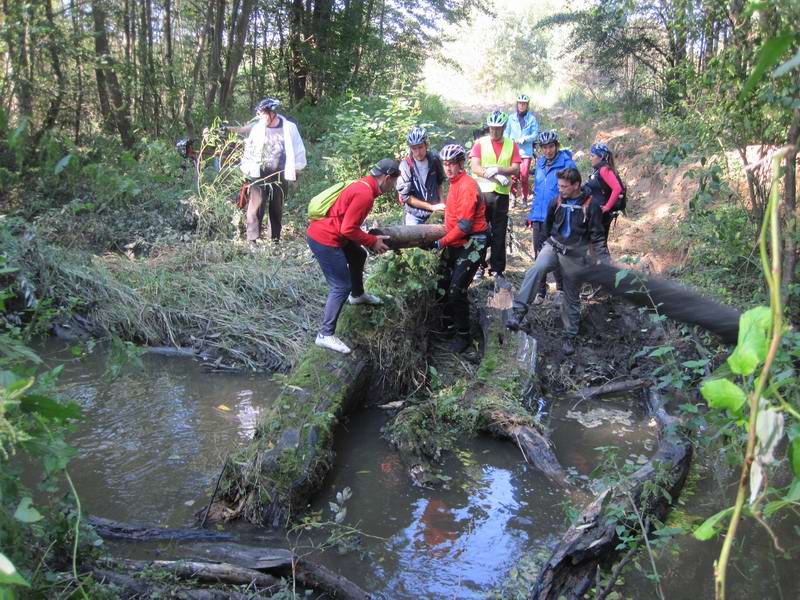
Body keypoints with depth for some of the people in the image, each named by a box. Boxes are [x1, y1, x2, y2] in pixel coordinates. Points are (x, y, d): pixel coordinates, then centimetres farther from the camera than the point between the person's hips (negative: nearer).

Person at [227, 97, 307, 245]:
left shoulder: (289, 128, -5)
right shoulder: (257, 127, -3)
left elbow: (298, 149, 4)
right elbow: (250, 148, 7)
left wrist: (296, 169, 5)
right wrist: (246, 169, 5)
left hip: (279, 176, 1)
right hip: (259, 175, 0)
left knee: (277, 209, 10)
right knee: (256, 206, -8)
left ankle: (275, 239, 21)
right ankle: (252, 239, -4)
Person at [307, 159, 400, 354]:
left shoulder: (364, 185, 10)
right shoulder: (365, 194, -21)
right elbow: (348, 229, -22)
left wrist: (371, 237, 10)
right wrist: (373, 241, -11)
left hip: (324, 232, 10)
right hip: (325, 241, -10)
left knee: (358, 256, 29)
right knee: (341, 286, -8)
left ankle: (357, 295, 51)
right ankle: (325, 335, -5)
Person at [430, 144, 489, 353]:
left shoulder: (467, 186, -20)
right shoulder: (454, 182, 9)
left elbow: (464, 226, -23)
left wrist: (442, 242, -16)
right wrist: (445, 236, 11)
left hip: (472, 244, -9)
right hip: (455, 242, 9)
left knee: (457, 290, -9)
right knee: (443, 283, 13)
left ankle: (463, 335, 5)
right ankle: (448, 323, 32)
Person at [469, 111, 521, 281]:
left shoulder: (511, 145, 7)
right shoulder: (480, 143, 2)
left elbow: (516, 170, -1)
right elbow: (474, 167, -11)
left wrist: (497, 169, -19)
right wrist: (497, 176, -24)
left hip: (501, 193, 1)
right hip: (481, 192, -1)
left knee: (499, 233, 4)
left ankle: (497, 268, 13)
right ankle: (478, 266, 13)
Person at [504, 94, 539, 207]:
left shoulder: (532, 118, 3)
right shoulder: (512, 118, 8)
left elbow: (535, 134, 0)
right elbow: (506, 133, 9)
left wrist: (524, 139, -17)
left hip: (526, 151, -1)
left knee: (524, 176, -6)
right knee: (513, 175, -4)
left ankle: (524, 198, 9)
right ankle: (513, 196, 13)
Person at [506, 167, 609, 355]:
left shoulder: (590, 206, -9)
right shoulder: (556, 202, -2)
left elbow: (597, 237, -6)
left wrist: (606, 262, -13)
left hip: (575, 255, -1)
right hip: (553, 246, 2)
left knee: (571, 297, 8)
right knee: (536, 269, -30)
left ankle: (569, 336, 23)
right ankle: (518, 312, -34)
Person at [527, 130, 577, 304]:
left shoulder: (567, 164, -9)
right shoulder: (540, 163, 11)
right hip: (539, 218, 6)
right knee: (539, 255, 9)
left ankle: (561, 289, 21)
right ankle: (540, 291, 18)